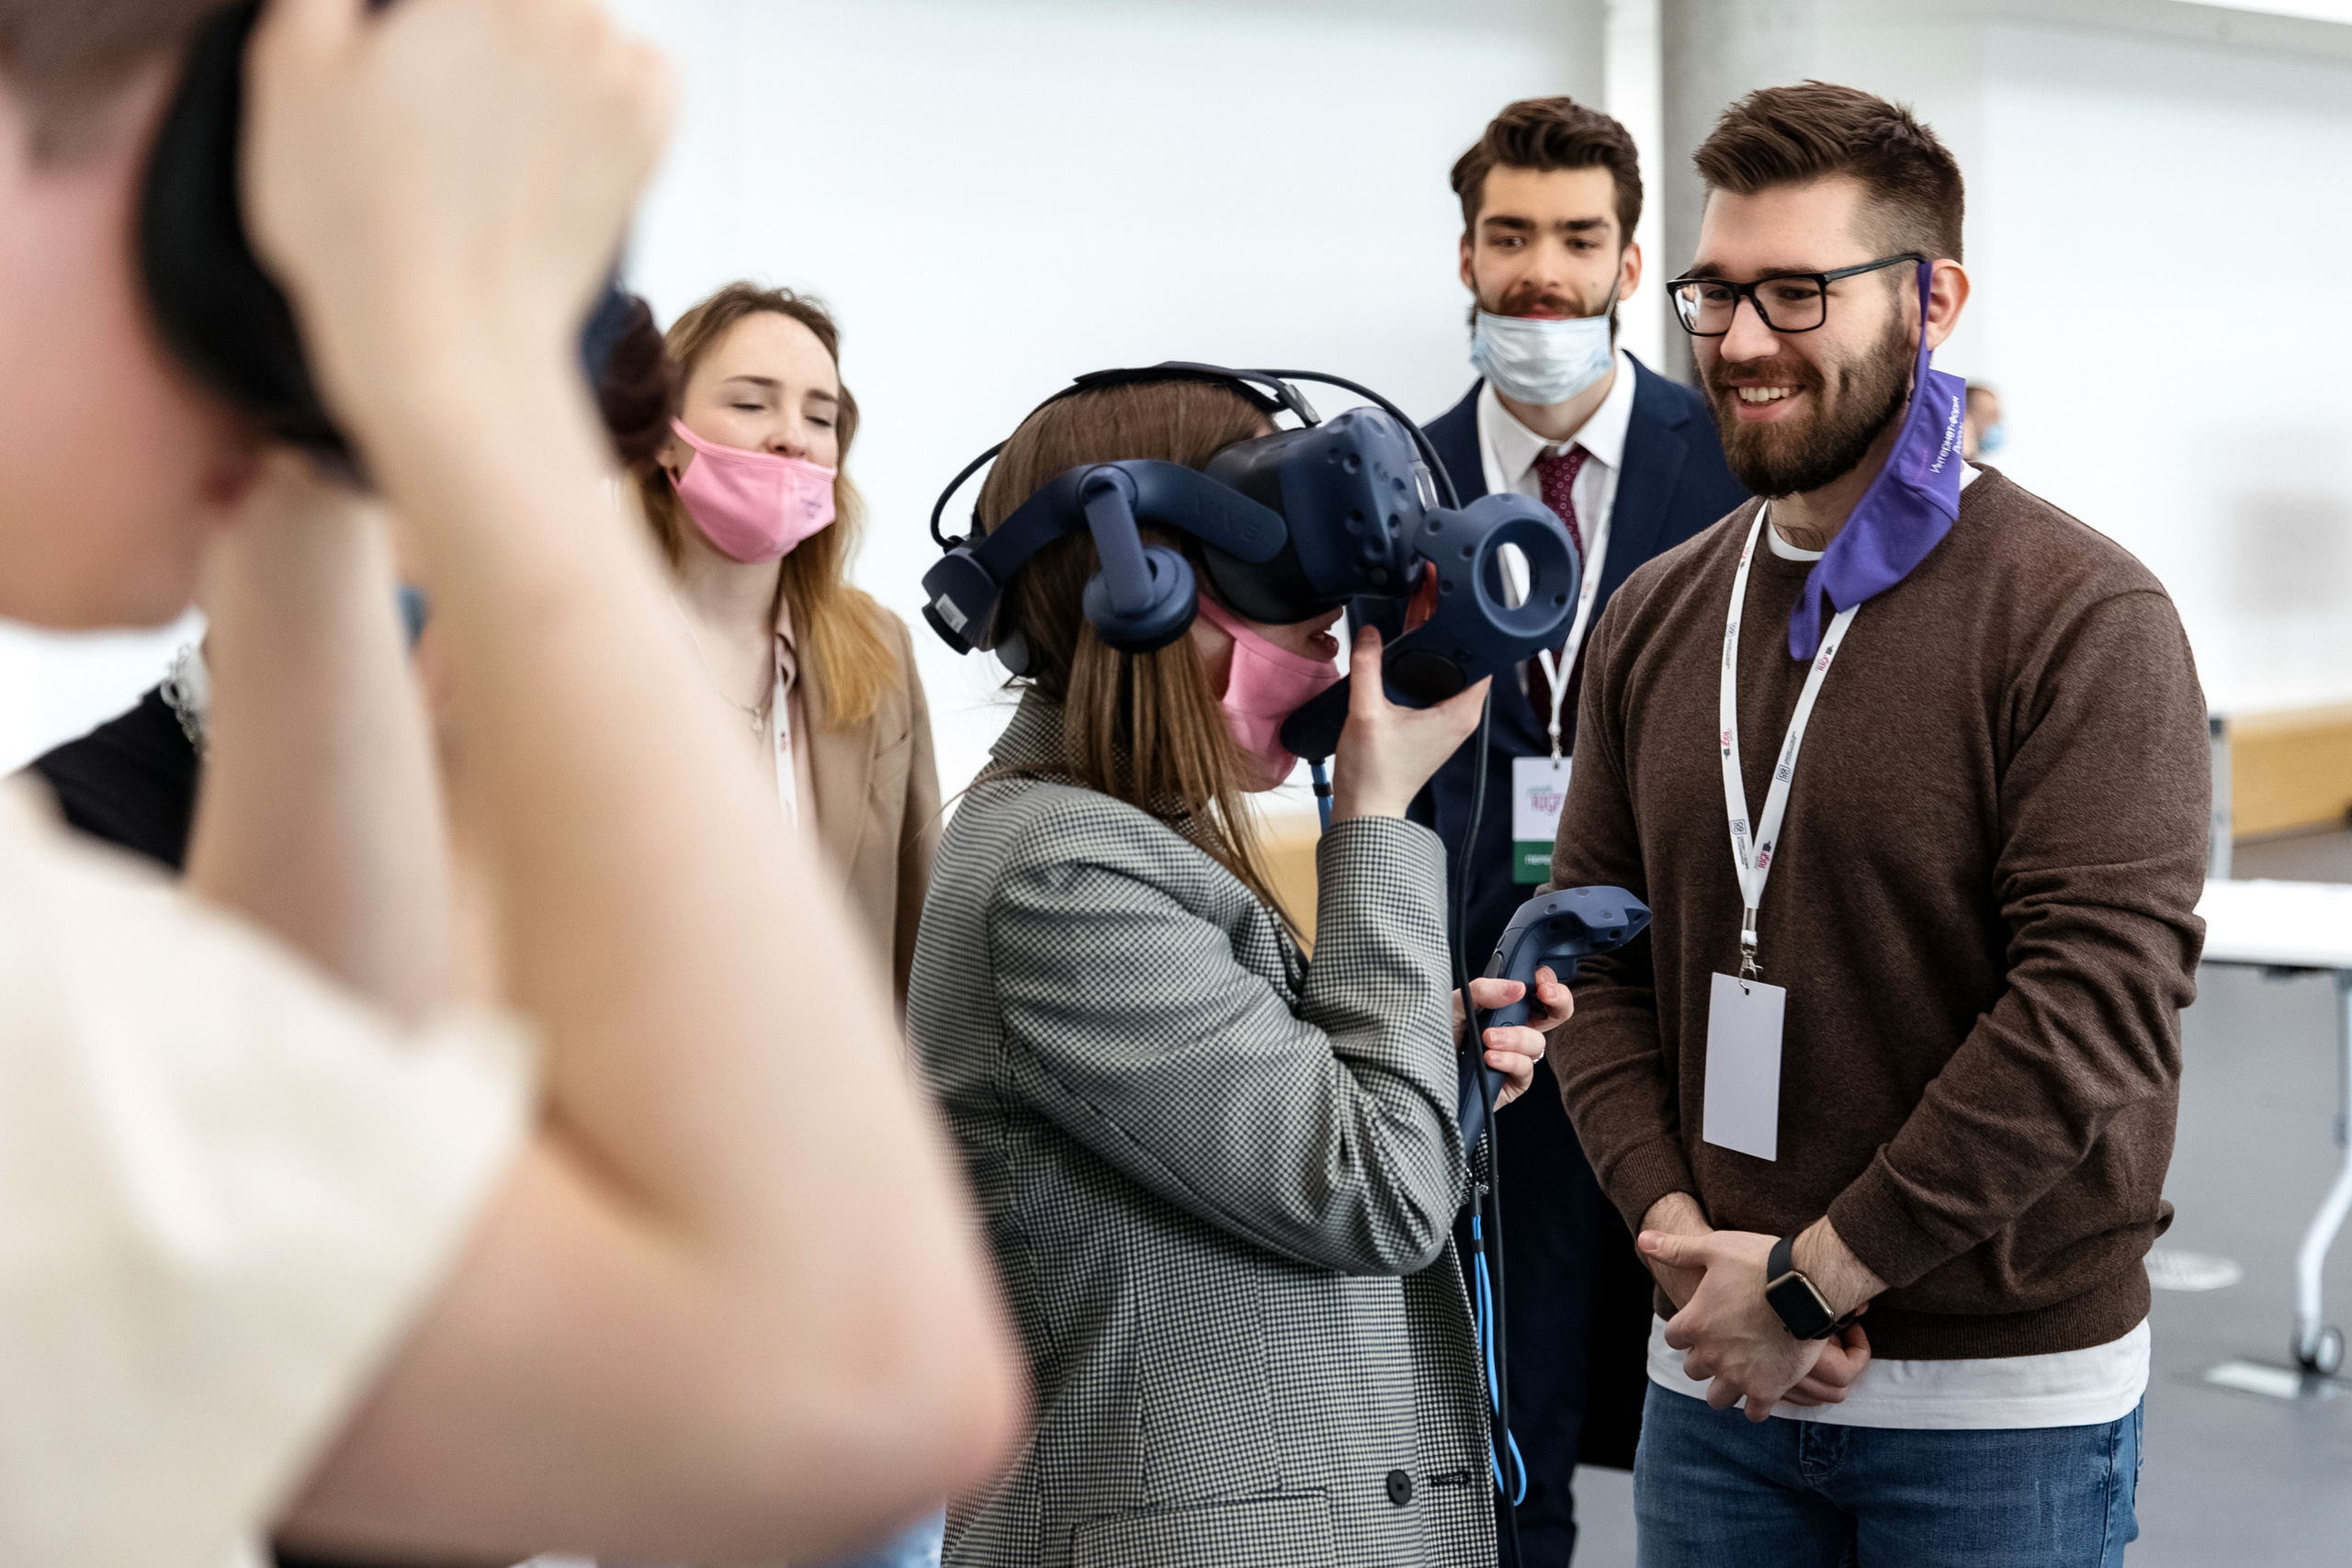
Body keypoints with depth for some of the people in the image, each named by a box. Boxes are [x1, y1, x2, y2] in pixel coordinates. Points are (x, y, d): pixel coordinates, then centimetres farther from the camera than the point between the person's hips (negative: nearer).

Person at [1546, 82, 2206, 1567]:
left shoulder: (2082, 615, -11)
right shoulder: (1656, 618, 7)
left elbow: (2099, 1004, -18)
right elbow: (1600, 953, 9)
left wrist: (1816, 1277, -17)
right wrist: (1679, 1228, -7)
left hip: (2003, 1401, -5)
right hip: (1716, 1381, 5)